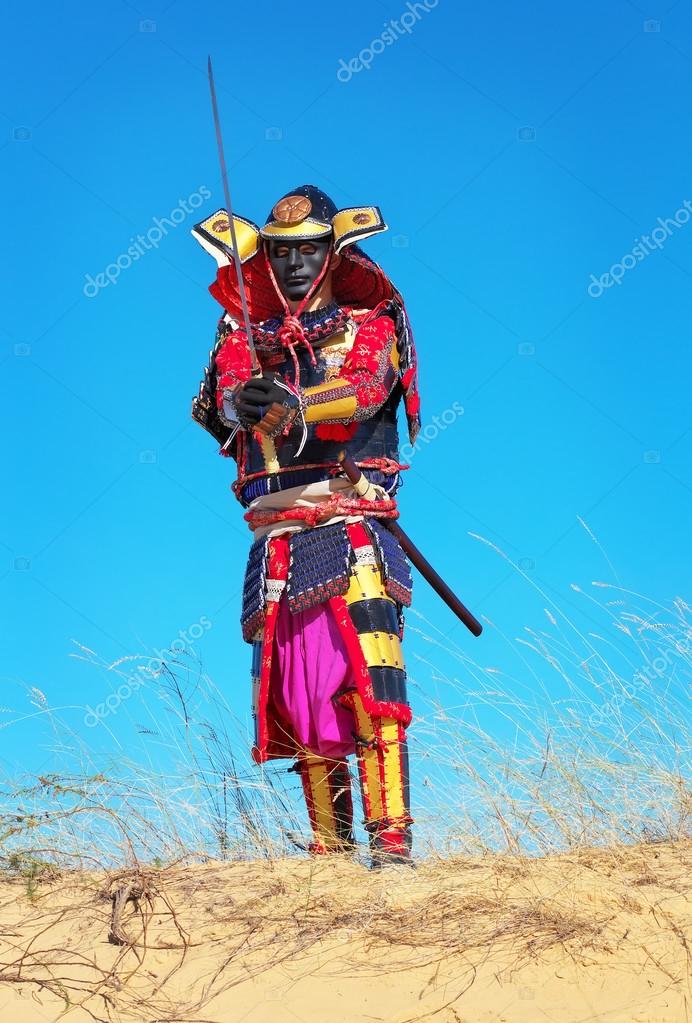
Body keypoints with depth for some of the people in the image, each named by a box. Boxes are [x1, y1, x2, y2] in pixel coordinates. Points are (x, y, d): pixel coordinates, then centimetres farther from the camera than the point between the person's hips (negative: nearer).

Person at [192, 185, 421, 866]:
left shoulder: (369, 324, 10)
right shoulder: (244, 337, 21)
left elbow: (365, 388, -12)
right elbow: (215, 404, 2)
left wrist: (292, 404, -33)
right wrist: (237, 401, -23)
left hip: (349, 531, -4)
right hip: (276, 541, 4)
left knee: (368, 683, -18)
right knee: (295, 698, 3)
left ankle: (390, 841, -20)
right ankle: (330, 848, 10)